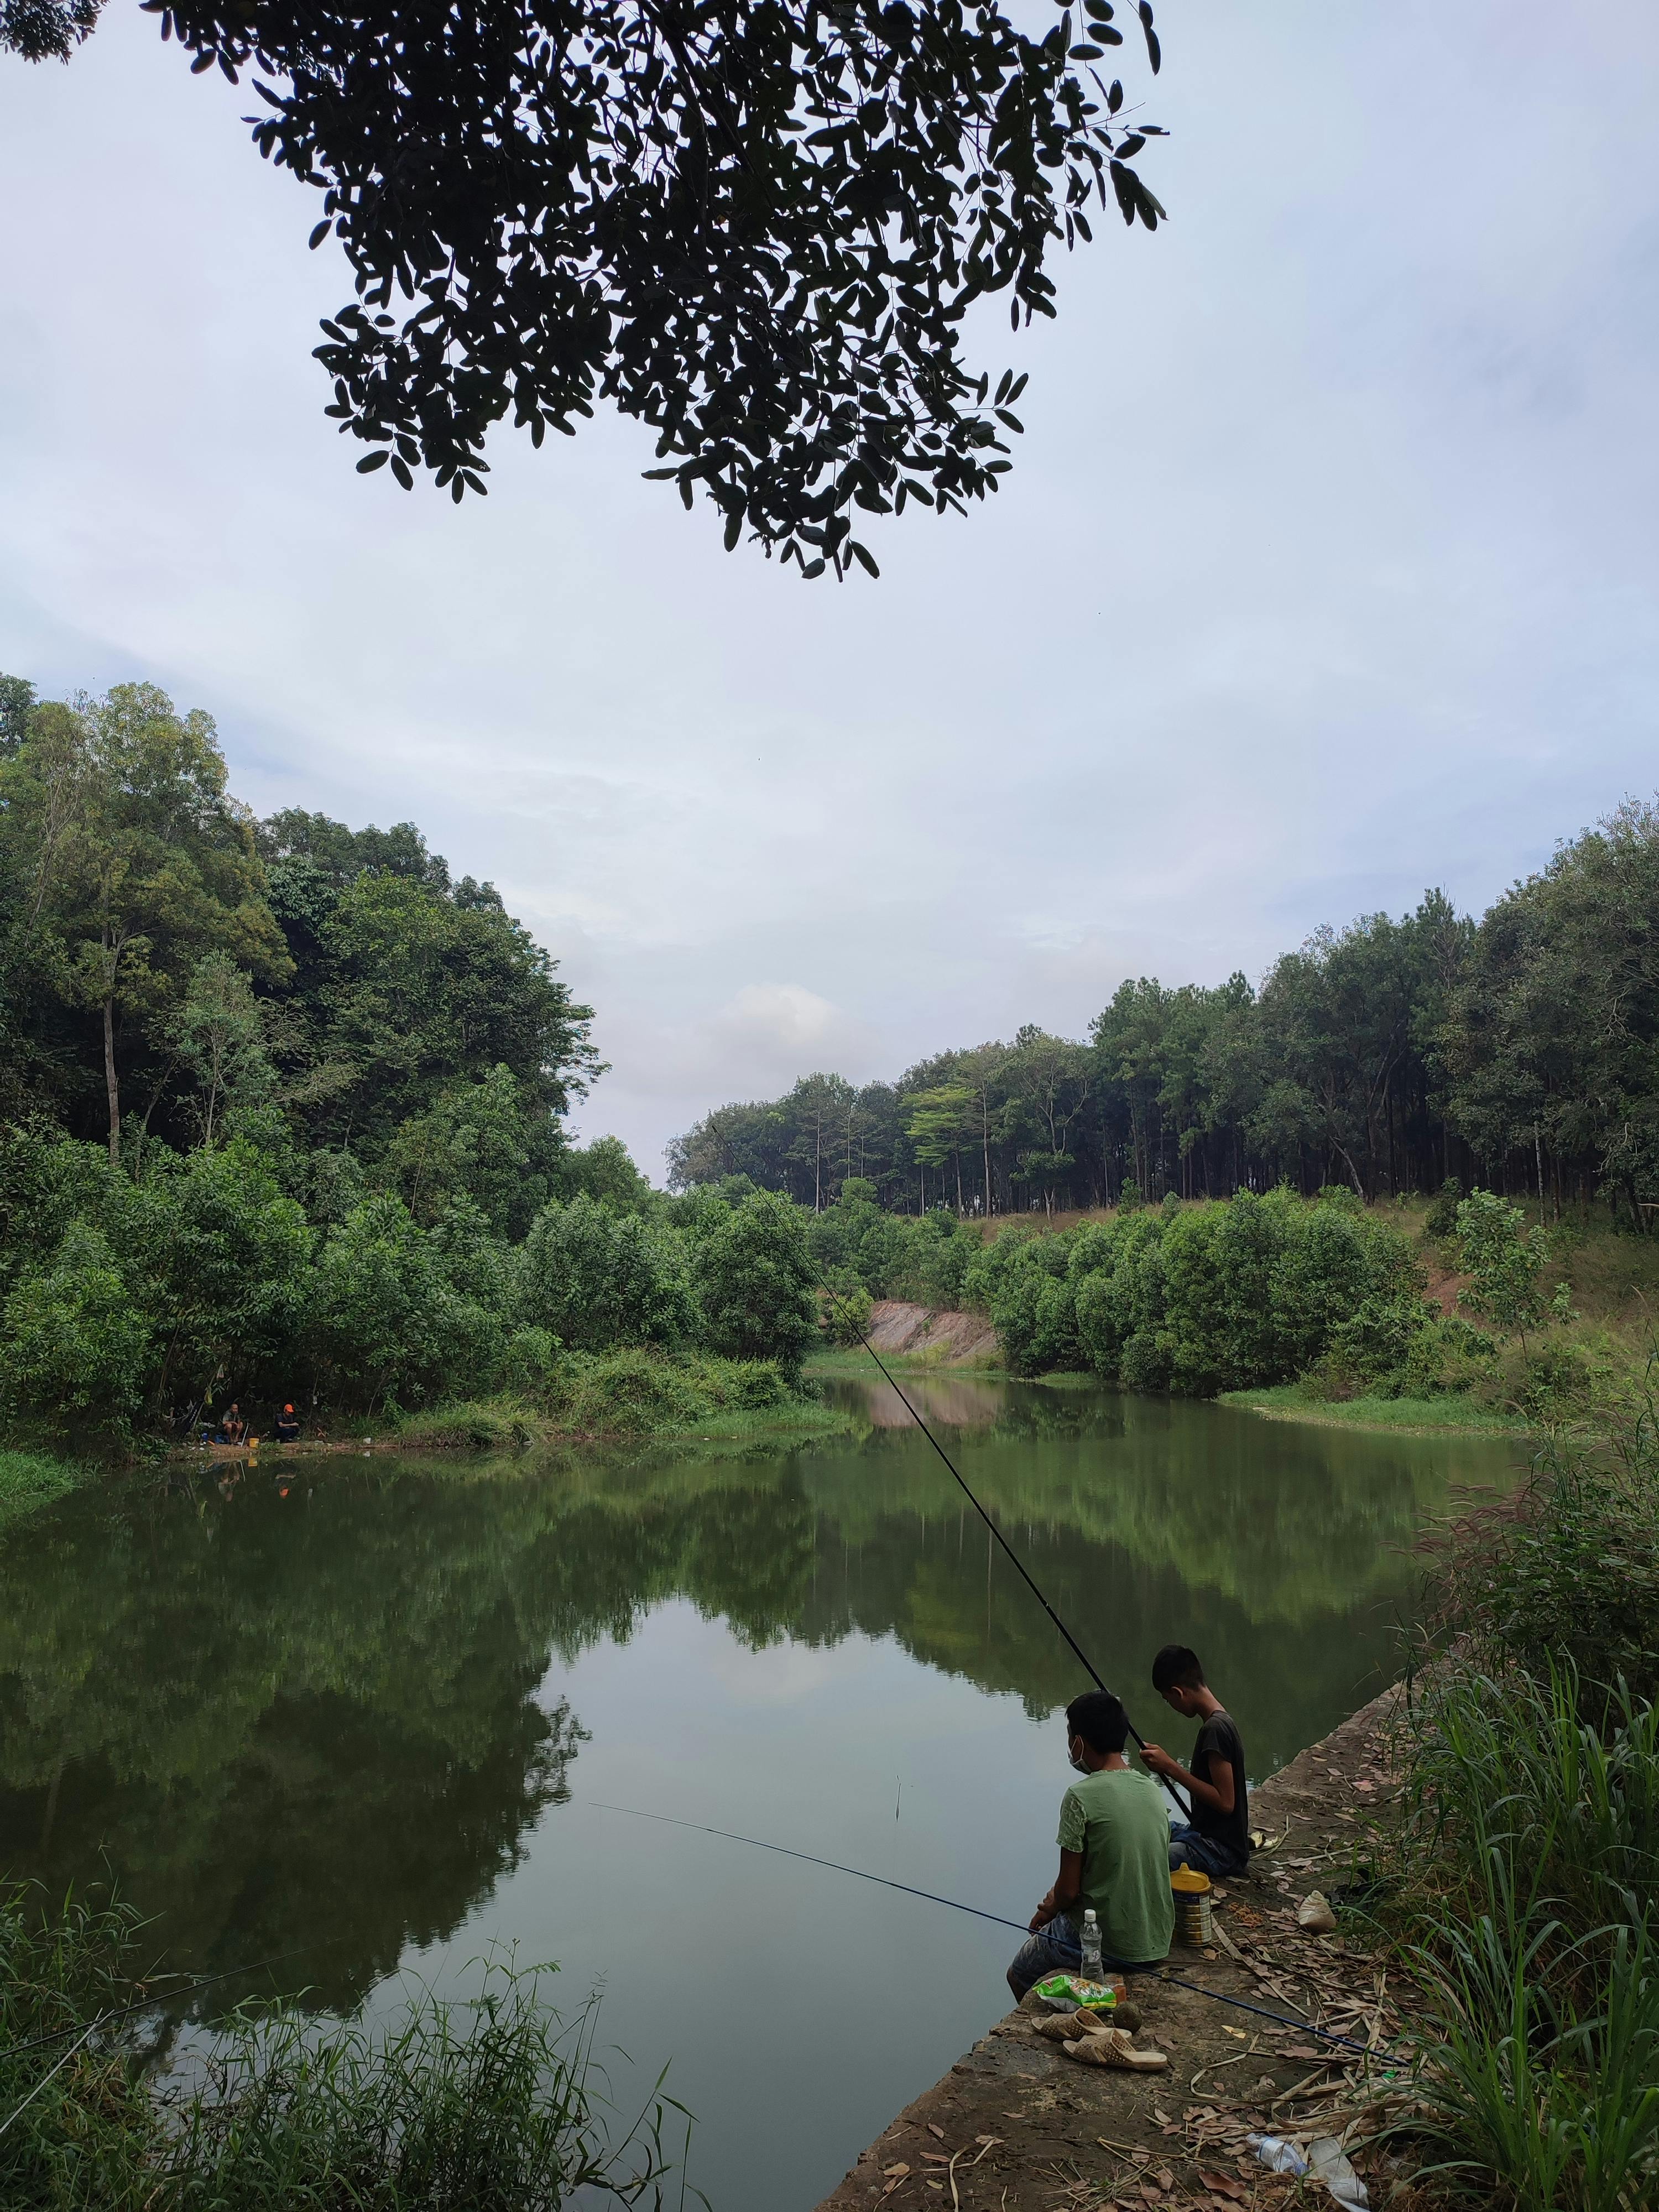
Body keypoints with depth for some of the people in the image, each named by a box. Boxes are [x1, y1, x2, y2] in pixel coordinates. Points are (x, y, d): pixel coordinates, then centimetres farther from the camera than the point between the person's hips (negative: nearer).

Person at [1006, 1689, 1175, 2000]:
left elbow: (1069, 1889, -16)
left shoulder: (1081, 1796, -20)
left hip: (1104, 1945, -6)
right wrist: (1058, 1900, 16)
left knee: (1019, 1974, 19)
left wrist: (1049, 1911, 6)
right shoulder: (1153, 1791, 1)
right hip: (1157, 1944, 6)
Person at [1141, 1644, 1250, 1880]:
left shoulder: (1215, 1728, -21)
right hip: (1206, 1834, 10)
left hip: (1221, 1851, -10)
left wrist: (1170, 1767, -21)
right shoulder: (1220, 1721, 8)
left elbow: (1225, 1802, -23)